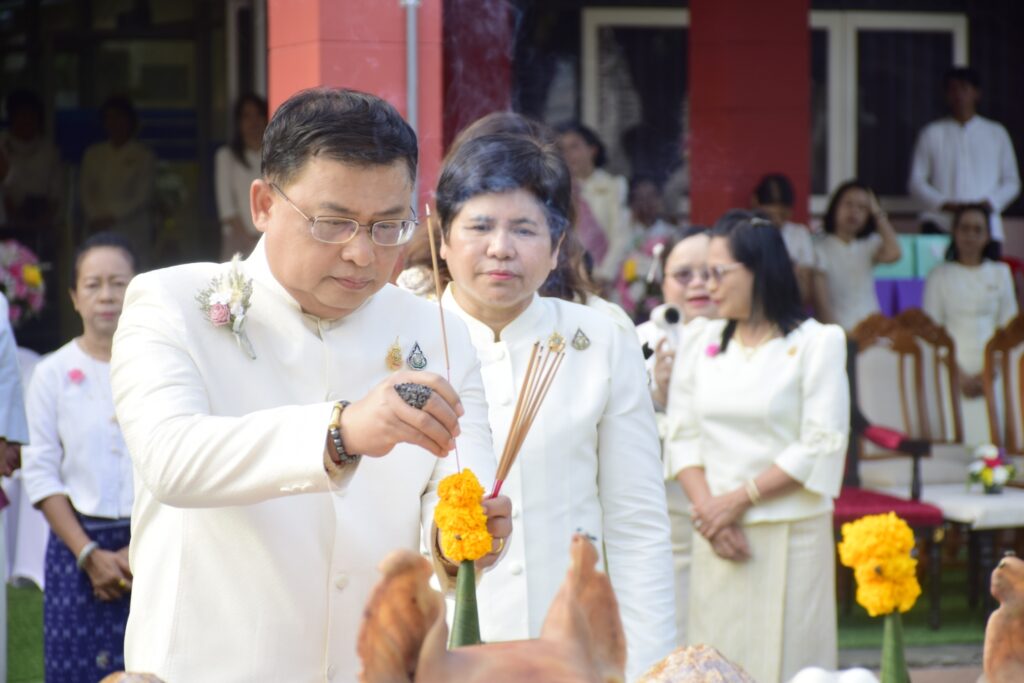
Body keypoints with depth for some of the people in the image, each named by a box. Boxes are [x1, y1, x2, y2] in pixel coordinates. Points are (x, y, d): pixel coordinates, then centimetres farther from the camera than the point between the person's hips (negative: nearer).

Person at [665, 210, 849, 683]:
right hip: (716, 536, 4)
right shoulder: (700, 340, 12)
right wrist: (707, 507, -9)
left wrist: (739, 499, -10)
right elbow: (682, 436, 7)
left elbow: (822, 447, -8)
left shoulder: (816, 343, -2)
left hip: (790, 534, -4)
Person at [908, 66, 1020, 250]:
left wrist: (989, 203, -5)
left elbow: (1011, 182, 15)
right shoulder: (932, 134, 12)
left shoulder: (997, 134, 16)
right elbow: (916, 181, 8)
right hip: (940, 225, -1)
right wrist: (944, 204, -8)